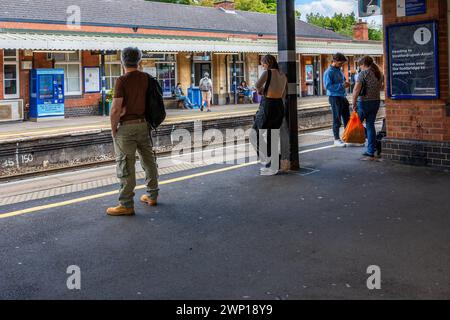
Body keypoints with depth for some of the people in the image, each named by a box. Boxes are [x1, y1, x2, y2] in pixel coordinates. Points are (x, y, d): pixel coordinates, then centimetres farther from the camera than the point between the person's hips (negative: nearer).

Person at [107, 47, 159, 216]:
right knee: (148, 160, 17)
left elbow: (116, 109, -18)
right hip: (144, 124, 7)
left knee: (125, 165, -2)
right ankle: (152, 196, 29)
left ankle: (126, 205, 1)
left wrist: (113, 129, -6)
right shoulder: (147, 78, 4)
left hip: (126, 126, -6)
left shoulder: (122, 80, -13)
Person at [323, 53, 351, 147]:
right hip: (335, 97, -8)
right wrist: (342, 85, -22)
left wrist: (346, 84, 3)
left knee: (347, 118, 11)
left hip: (343, 97, 8)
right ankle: (337, 139, 7)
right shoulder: (329, 72, -12)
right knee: (337, 120, -2)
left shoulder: (340, 70, 12)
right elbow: (328, 86, -19)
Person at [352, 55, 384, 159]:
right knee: (370, 125, 10)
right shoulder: (379, 74, 9)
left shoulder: (363, 74, -13)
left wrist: (354, 103, -15)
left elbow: (356, 90, -20)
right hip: (376, 101, 7)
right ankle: (371, 152, 9)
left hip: (364, 102, -7)